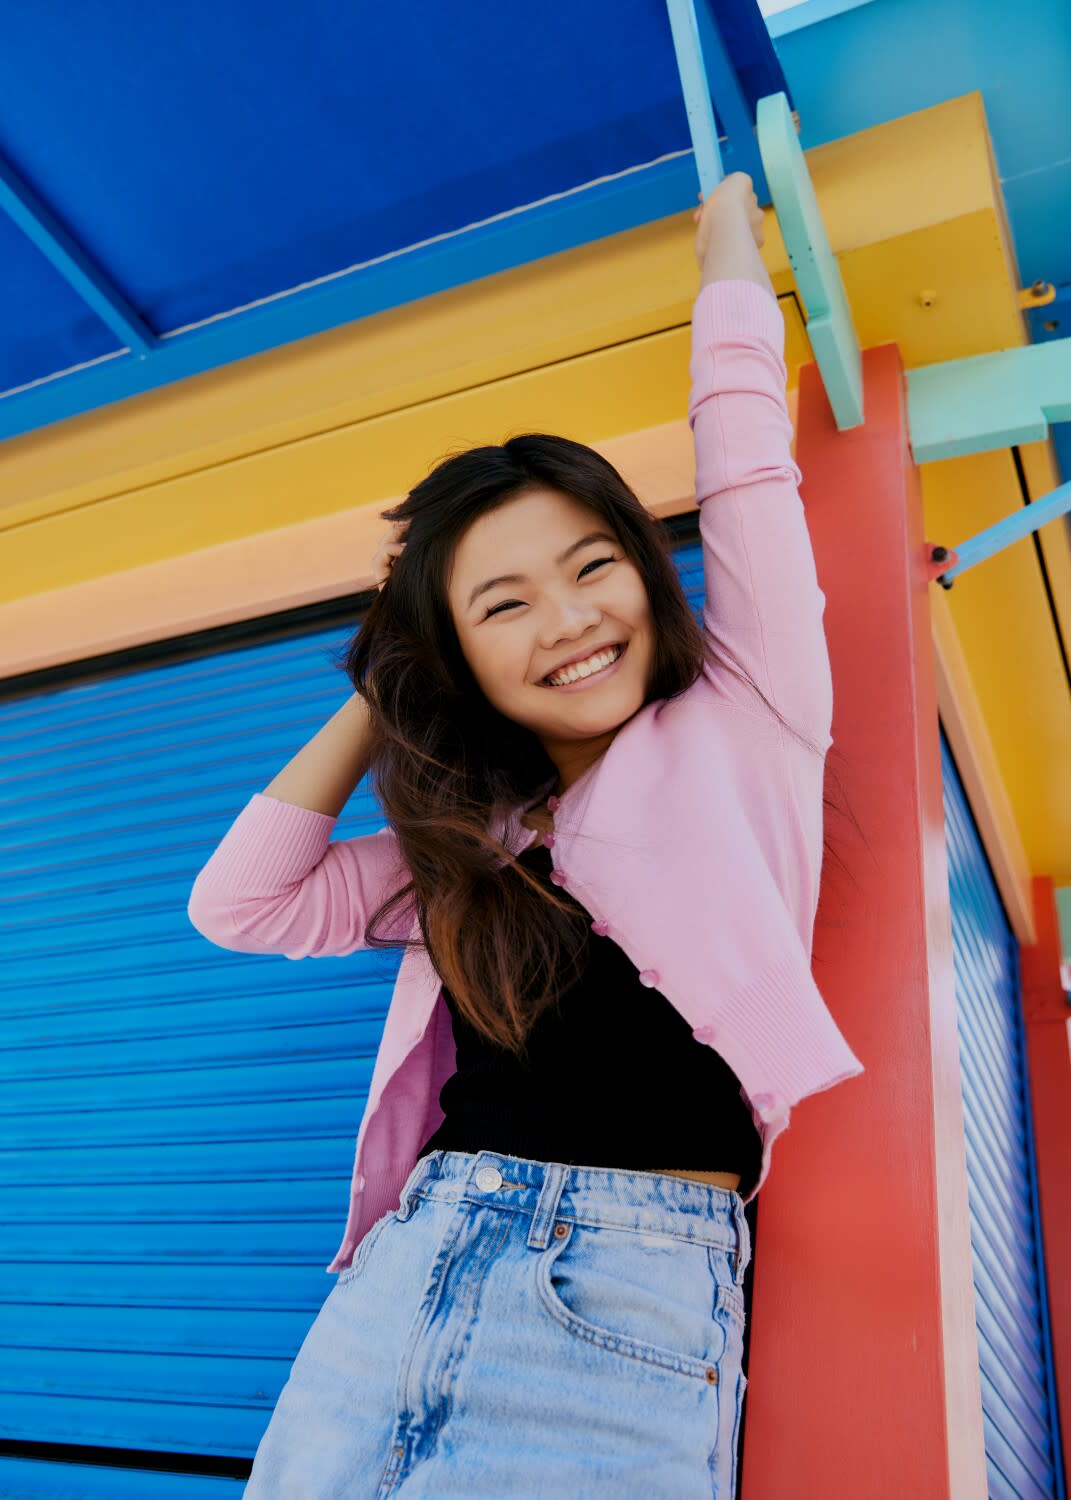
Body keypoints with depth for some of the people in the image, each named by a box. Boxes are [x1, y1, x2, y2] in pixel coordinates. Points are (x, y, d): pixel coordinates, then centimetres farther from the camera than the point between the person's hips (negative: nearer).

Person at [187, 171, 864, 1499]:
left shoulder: (746, 728, 2)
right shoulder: (476, 843, 12)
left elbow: (744, 453, 4)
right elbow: (238, 903, 9)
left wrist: (728, 244, 20)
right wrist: (381, 686, 11)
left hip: (633, 1308, -4)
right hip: (408, 1275, 5)